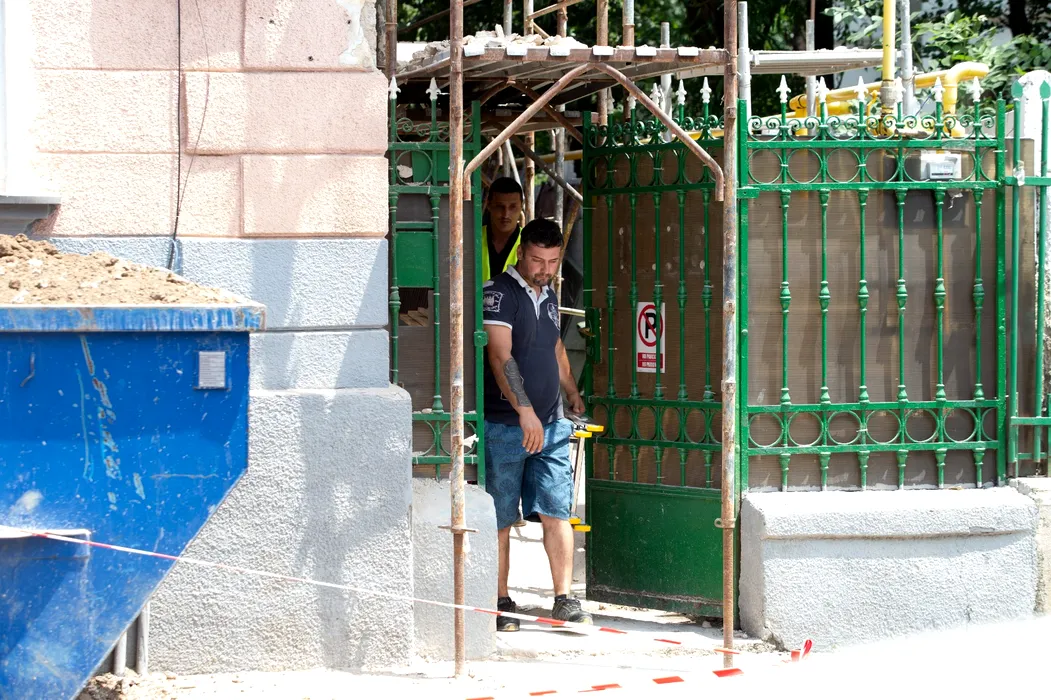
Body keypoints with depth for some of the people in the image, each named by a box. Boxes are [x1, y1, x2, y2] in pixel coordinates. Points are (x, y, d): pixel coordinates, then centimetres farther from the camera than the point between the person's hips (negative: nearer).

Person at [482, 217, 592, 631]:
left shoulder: (548, 296, 16)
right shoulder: (499, 293, -9)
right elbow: (501, 357, -19)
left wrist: (572, 394, 37)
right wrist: (524, 411, -26)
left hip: (550, 425, 6)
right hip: (505, 425, -6)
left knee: (556, 512, 0)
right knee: (500, 518, 1)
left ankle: (564, 600, 3)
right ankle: (501, 602, 7)